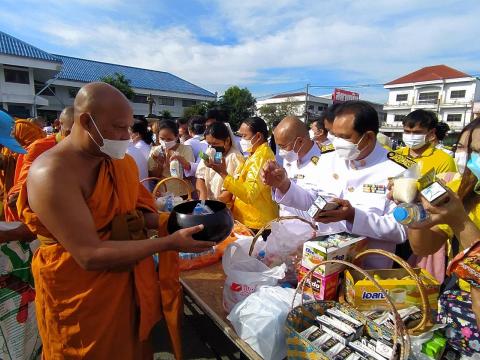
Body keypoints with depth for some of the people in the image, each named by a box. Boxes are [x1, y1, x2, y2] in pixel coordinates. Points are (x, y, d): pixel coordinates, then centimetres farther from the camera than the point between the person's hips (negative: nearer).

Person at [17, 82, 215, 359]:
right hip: (81, 296, -6)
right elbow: (90, 255, -29)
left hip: (132, 282, 6)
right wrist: (169, 243, -29)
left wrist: (170, 222, -13)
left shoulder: (122, 161, -2)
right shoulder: (52, 174, -25)